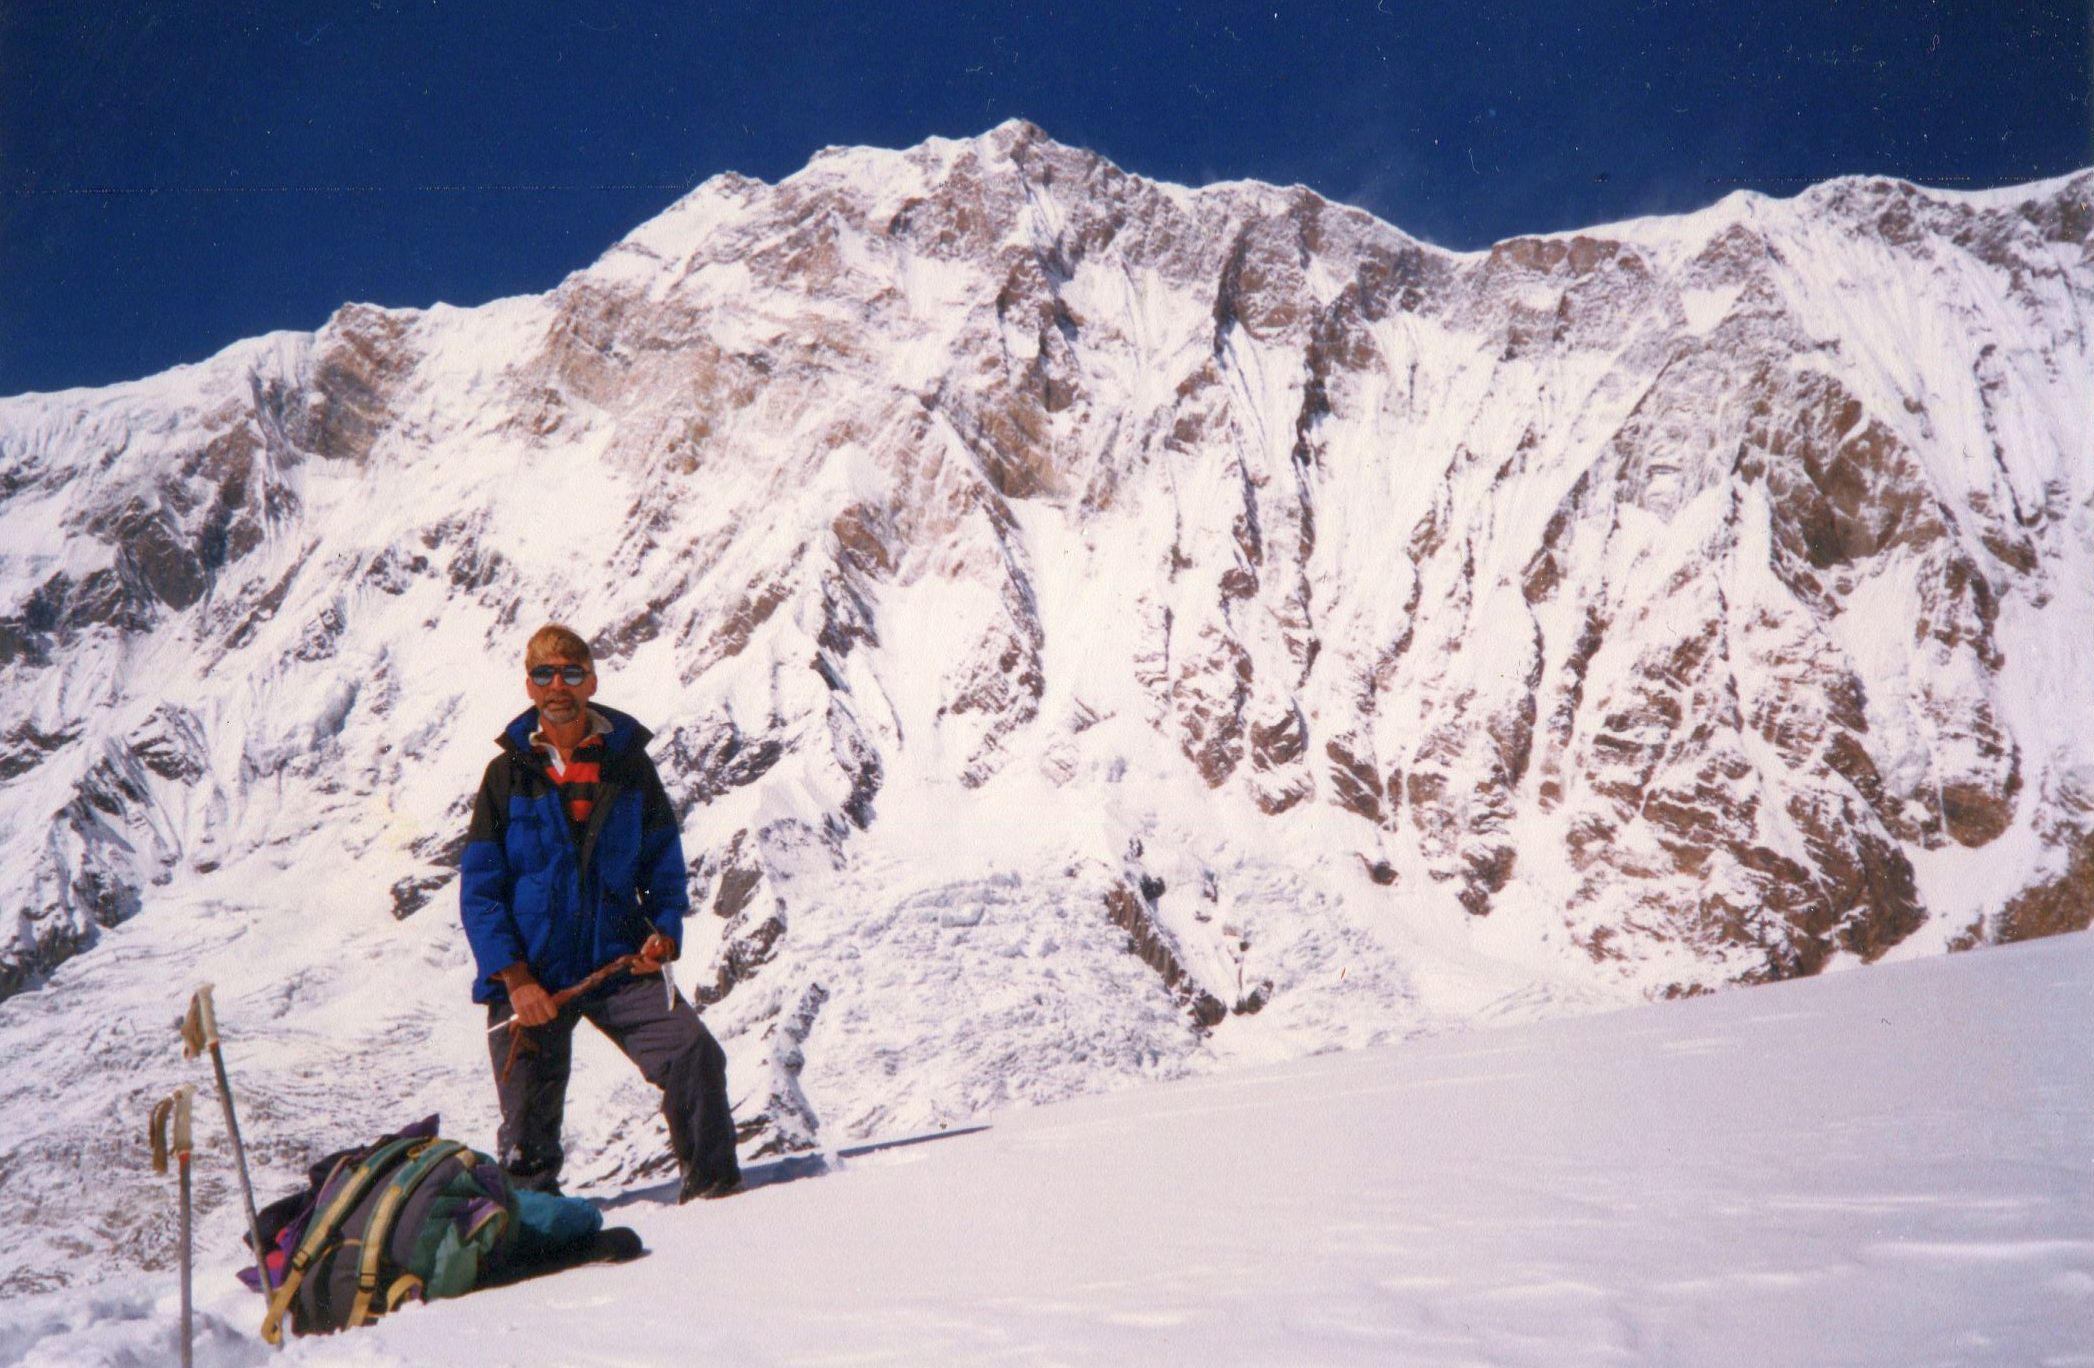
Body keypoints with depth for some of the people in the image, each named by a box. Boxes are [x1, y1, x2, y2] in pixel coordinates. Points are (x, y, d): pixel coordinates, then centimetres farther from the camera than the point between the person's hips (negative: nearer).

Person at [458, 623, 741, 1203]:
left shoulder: (627, 761, 4)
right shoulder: (509, 771, 1)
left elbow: (664, 861, 11)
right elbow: (479, 888, -1)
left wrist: (665, 929, -8)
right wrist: (514, 977, -12)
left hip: (618, 962, 0)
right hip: (530, 974, 0)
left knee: (695, 1055, -19)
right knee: (529, 1132, 3)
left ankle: (714, 1190, -3)